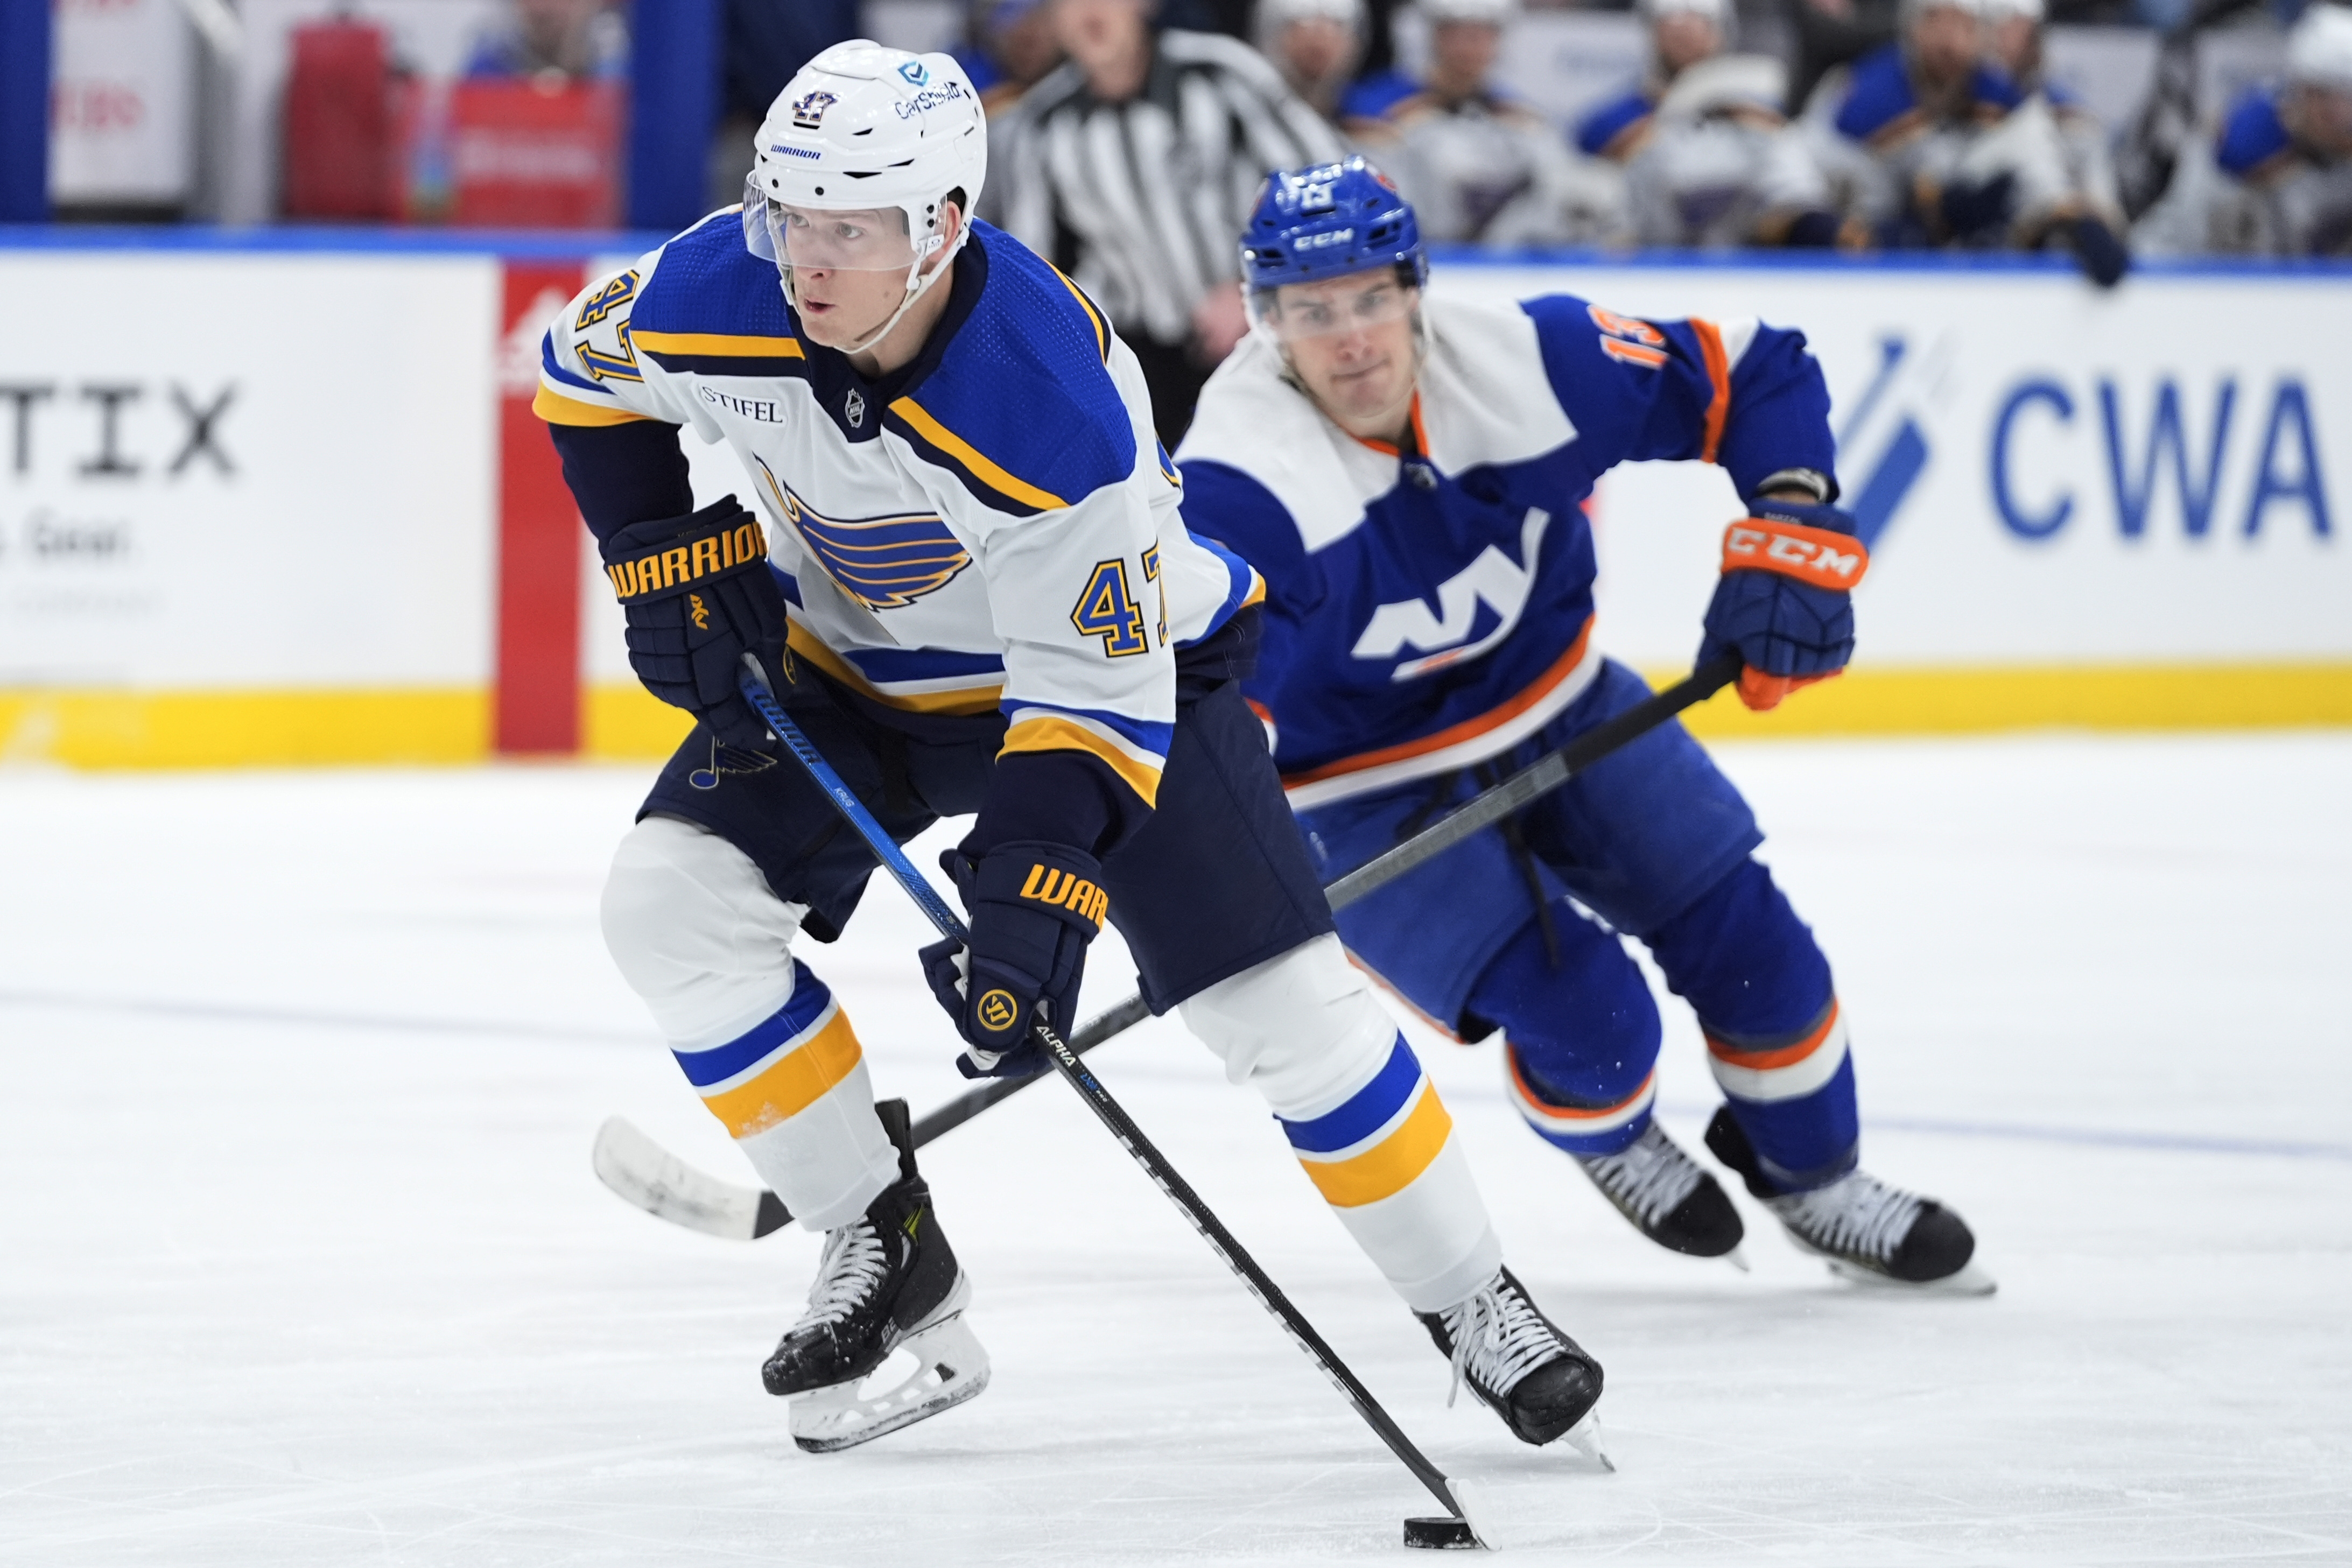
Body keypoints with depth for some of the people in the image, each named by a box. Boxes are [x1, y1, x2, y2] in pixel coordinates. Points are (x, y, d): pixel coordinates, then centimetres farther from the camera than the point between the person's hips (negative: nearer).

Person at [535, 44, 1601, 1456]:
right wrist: (673, 566, -8)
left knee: (1277, 998, -12)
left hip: (1115, 650, -4)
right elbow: (585, 373, 0)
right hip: (847, 665, 5)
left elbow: (1096, 689, -33)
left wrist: (1032, 907, -40)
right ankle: (886, 1251, -1)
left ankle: (1471, 1302, 7)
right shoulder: (714, 302, -25)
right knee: (675, 903, -15)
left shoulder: (1054, 402, -38)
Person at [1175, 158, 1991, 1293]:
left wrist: (1786, 541, -23)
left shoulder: (1532, 362, -21)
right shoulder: (1241, 485, -33)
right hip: (1364, 789, -5)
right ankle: (1609, 1139, 20)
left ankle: (1815, 1181, 29)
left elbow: (1758, 376, -10)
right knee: (1584, 1016, -17)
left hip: (1556, 707, 5)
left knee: (1741, 934, 1)